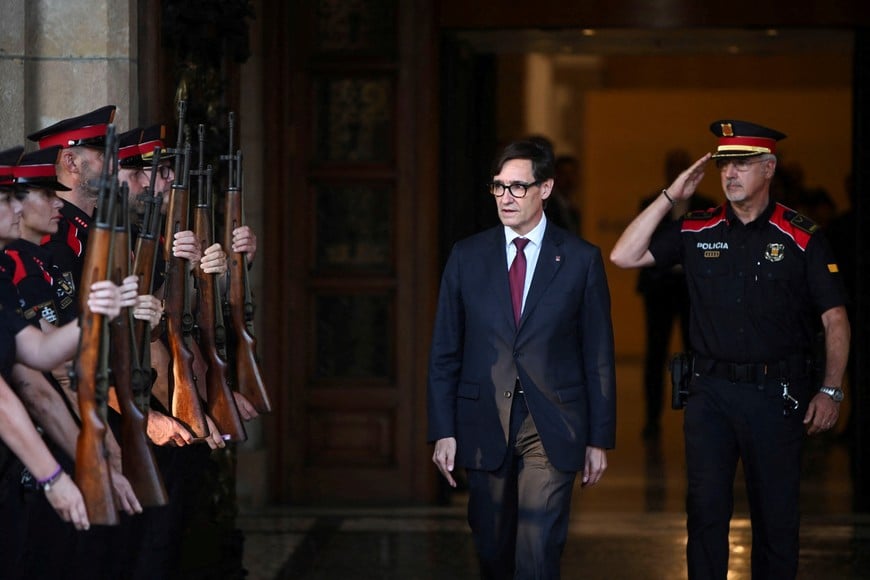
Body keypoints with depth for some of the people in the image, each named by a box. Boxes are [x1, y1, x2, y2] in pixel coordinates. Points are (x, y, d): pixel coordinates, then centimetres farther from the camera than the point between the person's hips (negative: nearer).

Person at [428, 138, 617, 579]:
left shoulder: (581, 259, 1)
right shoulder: (467, 257, 5)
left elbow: (599, 356, 3)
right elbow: (444, 352, 7)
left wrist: (599, 439, 1)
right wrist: (443, 431, 0)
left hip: (551, 427, -2)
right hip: (484, 426, 2)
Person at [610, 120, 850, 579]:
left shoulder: (801, 238, -2)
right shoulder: (697, 231, 6)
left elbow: (835, 319, -1)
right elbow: (623, 256, -1)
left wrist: (831, 391, -8)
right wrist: (671, 196, -4)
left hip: (777, 391, -2)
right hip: (711, 390, 2)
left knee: (776, 515, 5)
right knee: (705, 511, 5)